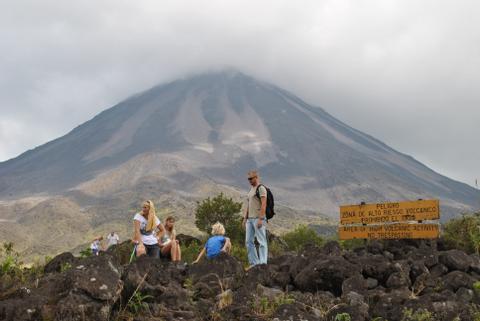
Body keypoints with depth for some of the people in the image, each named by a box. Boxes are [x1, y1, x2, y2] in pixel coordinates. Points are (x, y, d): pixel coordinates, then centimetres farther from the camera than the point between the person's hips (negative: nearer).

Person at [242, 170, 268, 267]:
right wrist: (245, 218, 18)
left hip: (258, 218, -9)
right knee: (248, 241, 8)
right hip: (250, 219, 9)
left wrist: (260, 219, -22)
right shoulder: (251, 189, 19)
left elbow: (264, 204, -16)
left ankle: (263, 263, -6)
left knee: (261, 241, -6)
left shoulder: (261, 188, -8)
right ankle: (254, 263, 13)